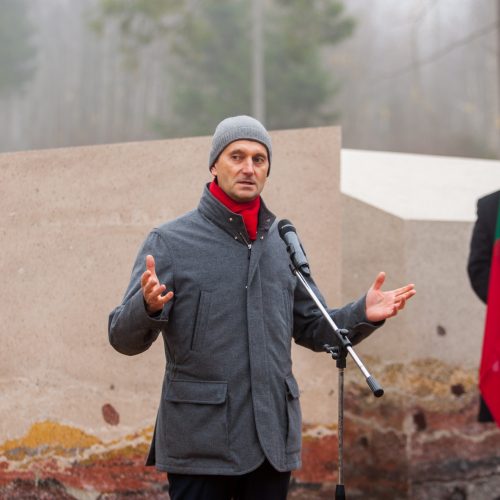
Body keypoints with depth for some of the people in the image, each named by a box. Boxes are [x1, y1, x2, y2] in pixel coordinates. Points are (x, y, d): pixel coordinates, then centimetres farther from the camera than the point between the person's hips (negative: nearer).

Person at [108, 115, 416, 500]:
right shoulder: (170, 242, -3)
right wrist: (148, 306, -30)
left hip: (274, 439, 4)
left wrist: (363, 315, -1)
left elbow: (313, 329, 17)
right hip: (200, 444, -4)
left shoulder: (283, 243, 11)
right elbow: (124, 339, -8)